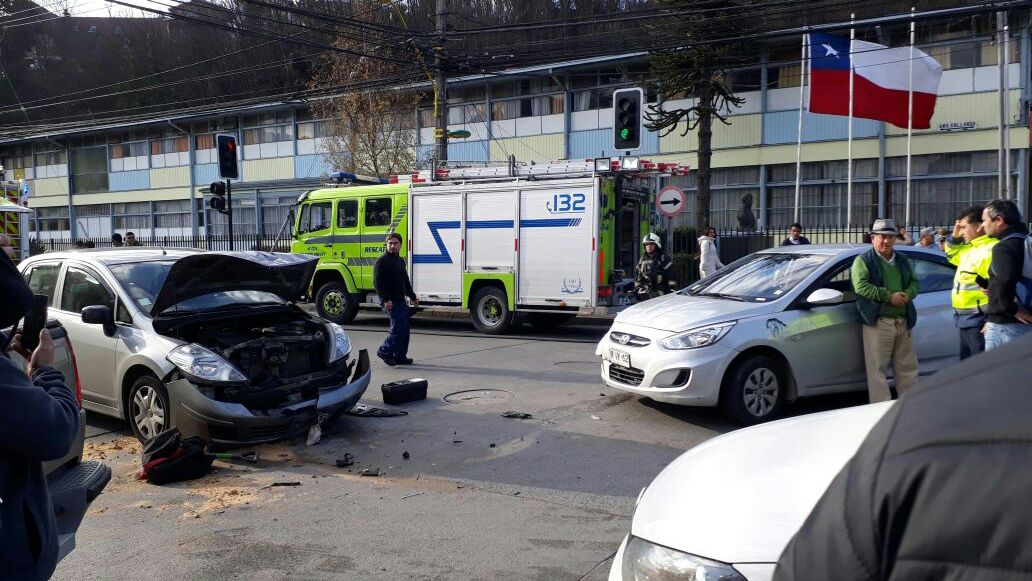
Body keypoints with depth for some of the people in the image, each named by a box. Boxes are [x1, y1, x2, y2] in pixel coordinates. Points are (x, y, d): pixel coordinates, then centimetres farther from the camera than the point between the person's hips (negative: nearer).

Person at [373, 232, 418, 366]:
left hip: (401, 300, 9)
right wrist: (386, 299, -23)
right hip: (390, 302, -9)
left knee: (404, 330, 8)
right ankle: (384, 352, 0)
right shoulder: (381, 261, -9)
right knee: (398, 327, -14)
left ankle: (400, 356, 15)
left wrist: (412, 297, 26)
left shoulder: (401, 261, 18)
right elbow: (377, 282, -16)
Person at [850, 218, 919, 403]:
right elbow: (860, 286, -13)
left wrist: (908, 294, -3)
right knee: (877, 369, -6)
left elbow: (914, 282, 21)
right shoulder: (863, 260, 0)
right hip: (878, 322, -6)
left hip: (903, 322, 6)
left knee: (907, 367, 12)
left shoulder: (902, 261, 20)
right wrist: (889, 296, -17)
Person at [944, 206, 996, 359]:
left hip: (978, 321, -10)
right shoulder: (969, 248, 15)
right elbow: (952, 256, 35)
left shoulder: (991, 250, -17)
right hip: (966, 320, 10)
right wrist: (955, 237, 16)